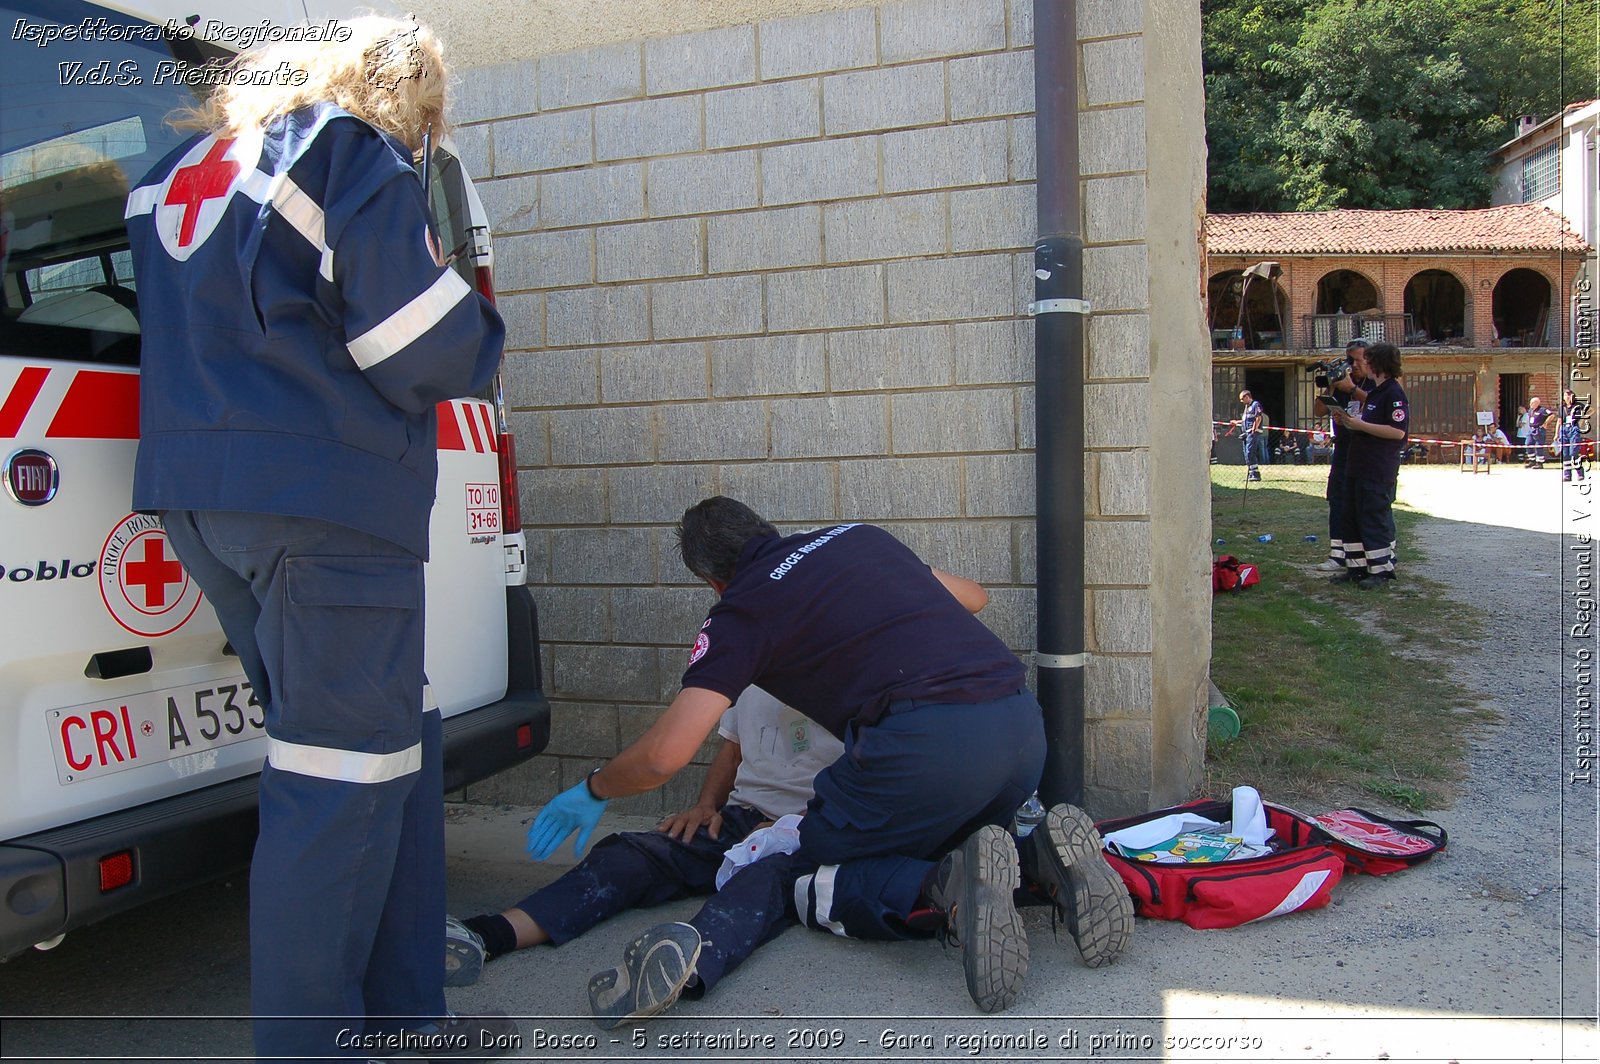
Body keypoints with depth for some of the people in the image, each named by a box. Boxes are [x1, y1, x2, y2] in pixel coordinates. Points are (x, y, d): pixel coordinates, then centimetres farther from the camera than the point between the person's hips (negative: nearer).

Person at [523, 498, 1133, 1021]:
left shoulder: (740, 612, 8)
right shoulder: (857, 536, 25)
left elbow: (665, 754, 1)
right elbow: (972, 597, 38)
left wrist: (593, 790, 22)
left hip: (924, 741, -7)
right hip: (1023, 724, 7)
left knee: (801, 882, 13)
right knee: (940, 847, 32)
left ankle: (947, 890, -15)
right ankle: (1044, 859, 0)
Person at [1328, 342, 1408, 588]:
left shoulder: (1394, 393, -13)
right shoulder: (1374, 391, 18)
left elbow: (1398, 431, -21)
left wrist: (1360, 425, -19)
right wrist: (1347, 421, 10)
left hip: (1379, 471, -10)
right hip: (1359, 466, 10)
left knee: (1376, 519, -6)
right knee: (1353, 518, 12)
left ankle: (1383, 572, 2)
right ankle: (1357, 568, 19)